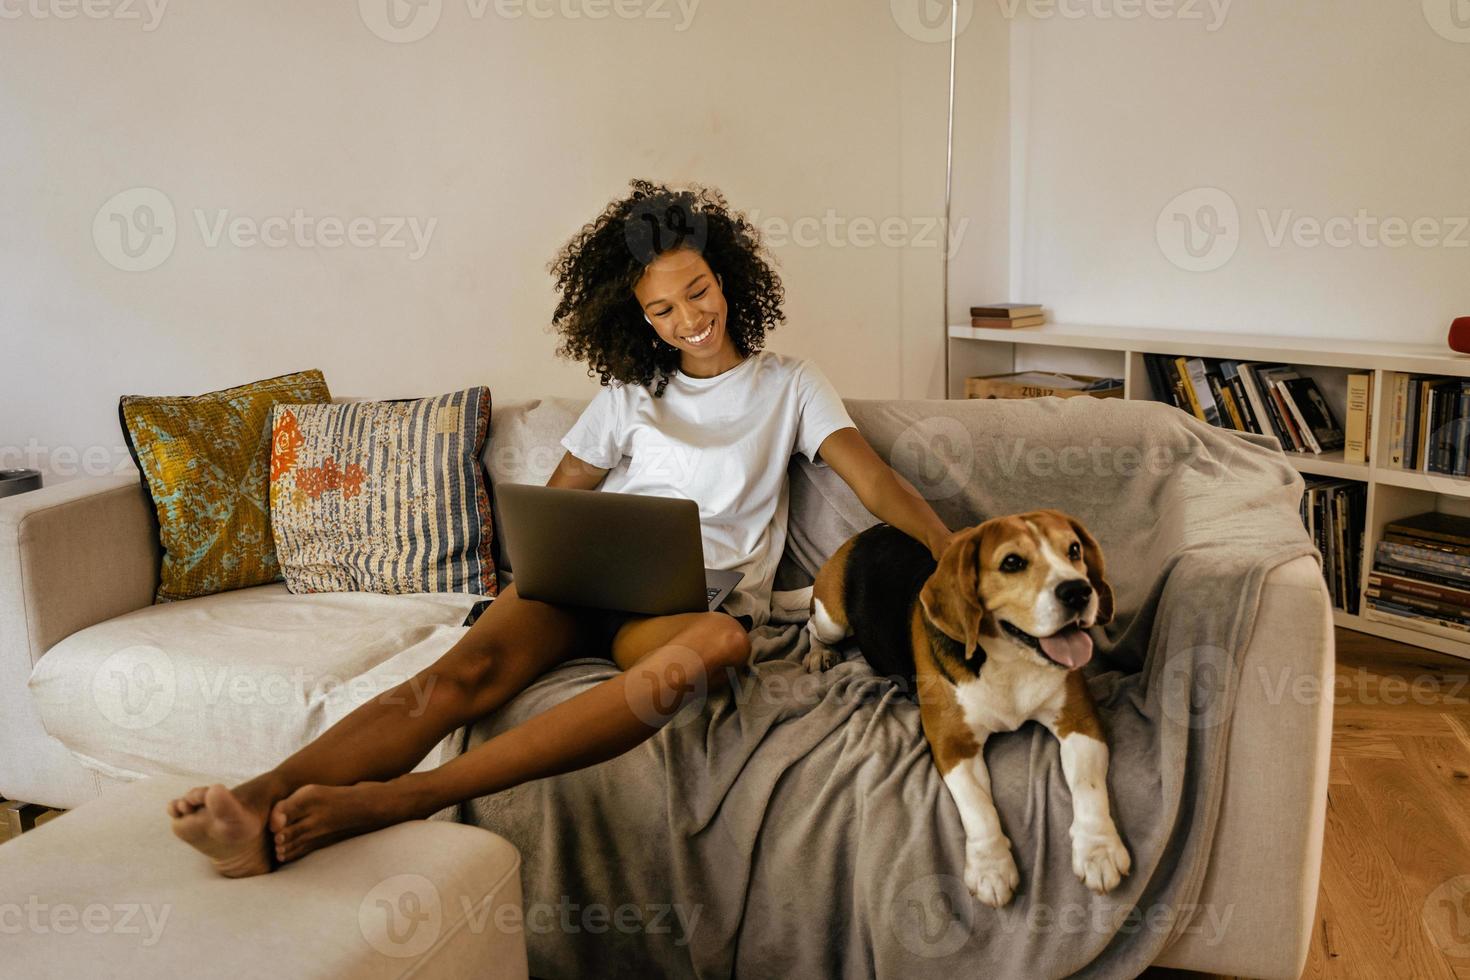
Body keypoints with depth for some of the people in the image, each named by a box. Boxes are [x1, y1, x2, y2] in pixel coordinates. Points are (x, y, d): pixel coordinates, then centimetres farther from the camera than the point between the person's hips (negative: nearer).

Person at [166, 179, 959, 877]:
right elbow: (555, 500, 19)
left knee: (713, 646, -42)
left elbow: (875, 480, 3)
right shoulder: (630, 393, 20)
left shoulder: (787, 384, 15)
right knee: (469, 668, -29)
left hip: (707, 592, -3)